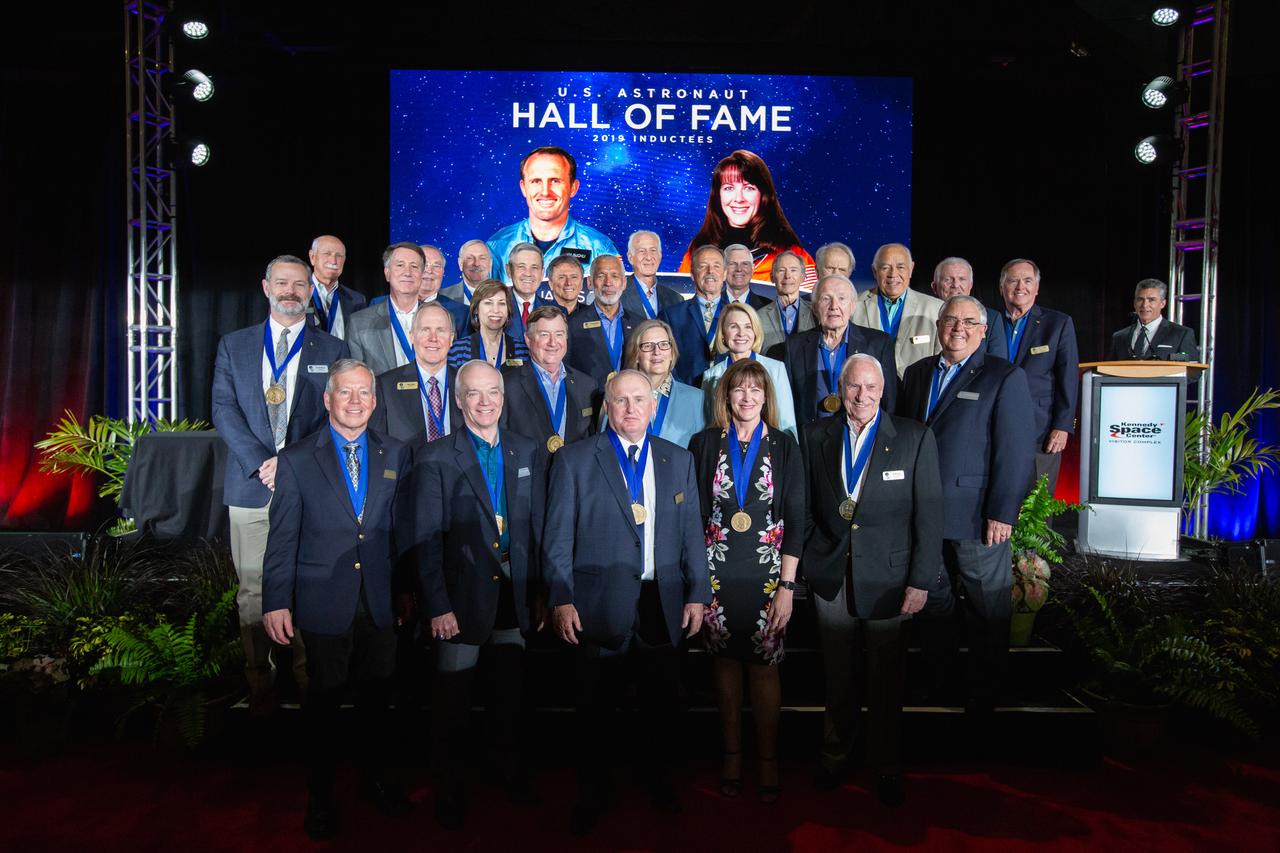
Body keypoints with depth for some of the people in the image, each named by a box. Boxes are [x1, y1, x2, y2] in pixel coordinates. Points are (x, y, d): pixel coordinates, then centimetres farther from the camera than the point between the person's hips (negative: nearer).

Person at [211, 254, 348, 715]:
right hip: (251, 486, 1)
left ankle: (309, 678, 13)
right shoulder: (234, 345, 12)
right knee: (253, 589, 4)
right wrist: (261, 463, -11)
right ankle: (259, 681, 15)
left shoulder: (332, 350, 8)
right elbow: (224, 409, 3)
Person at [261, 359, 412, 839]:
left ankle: (377, 778, 37)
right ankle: (320, 796, 31)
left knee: (376, 698, 15)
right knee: (323, 702, 11)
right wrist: (276, 602, -6)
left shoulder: (395, 455, 5)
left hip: (381, 603, 2)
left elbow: (402, 528, 6)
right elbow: (282, 539, -3)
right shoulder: (296, 459, -1)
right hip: (324, 605, -2)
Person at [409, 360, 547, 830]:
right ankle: (453, 782, 29)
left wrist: (542, 593, 3)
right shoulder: (435, 459, -6)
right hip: (463, 596, -3)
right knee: (453, 694, 9)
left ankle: (512, 768, 37)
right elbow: (427, 538, -9)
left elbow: (539, 527, 5)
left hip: (516, 593, 3)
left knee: (510, 687, 17)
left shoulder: (530, 453, 4)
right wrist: (437, 605, -13)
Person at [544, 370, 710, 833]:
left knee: (661, 703, 15)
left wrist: (698, 593, 3)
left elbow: (692, 533, 9)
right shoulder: (575, 459, 0)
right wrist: (561, 599, -10)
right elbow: (558, 537, -3)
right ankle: (592, 796, 29)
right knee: (597, 708, 9)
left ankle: (660, 783, 38)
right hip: (601, 605, -2)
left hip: (665, 604, 3)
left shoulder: (679, 460, 9)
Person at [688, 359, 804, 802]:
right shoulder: (704, 443, 2)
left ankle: (767, 758, 21)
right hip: (716, 574, 1)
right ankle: (731, 753, 26)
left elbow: (795, 518, -1)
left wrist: (787, 586, -6)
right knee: (725, 663, 10)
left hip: (767, 574, -1)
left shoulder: (783, 446, 1)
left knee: (764, 666, 4)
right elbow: (693, 513, 3)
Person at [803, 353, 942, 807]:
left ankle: (886, 766, 31)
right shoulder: (817, 436, 3)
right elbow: (805, 504, 9)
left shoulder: (915, 438, -5)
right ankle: (835, 754, 36)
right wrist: (805, 558, 4)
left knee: (886, 681, 10)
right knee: (838, 676, 15)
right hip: (831, 577, 2)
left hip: (887, 578, -2)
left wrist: (921, 580, -8)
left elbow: (929, 513, -5)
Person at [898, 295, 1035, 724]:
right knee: (933, 606, 18)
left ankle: (982, 699, 22)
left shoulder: (1005, 377, -5)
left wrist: (1003, 513, -15)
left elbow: (1016, 451, -10)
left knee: (987, 615, 7)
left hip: (977, 518, -5)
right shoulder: (916, 373, 11)